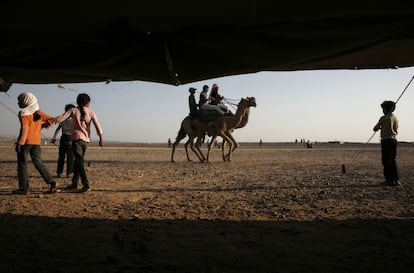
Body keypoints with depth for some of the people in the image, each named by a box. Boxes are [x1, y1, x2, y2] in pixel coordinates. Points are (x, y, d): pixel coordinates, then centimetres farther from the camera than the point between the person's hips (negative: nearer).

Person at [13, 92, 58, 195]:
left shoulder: (23, 113, -7)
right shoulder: (39, 113, 11)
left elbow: (24, 128, -16)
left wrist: (19, 143, -17)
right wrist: (44, 125, 21)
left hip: (26, 141, -6)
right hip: (37, 141, 6)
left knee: (22, 163, 4)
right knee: (38, 162, 9)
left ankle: (24, 188, 4)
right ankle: (52, 183, -3)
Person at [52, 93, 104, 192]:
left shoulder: (73, 110, 1)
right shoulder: (91, 113, 4)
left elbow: (61, 118, -10)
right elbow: (97, 125, -6)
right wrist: (101, 138, -7)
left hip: (77, 138, -3)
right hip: (86, 139, 3)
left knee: (79, 161, -7)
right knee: (78, 161, 16)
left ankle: (86, 183, -20)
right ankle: (74, 183, 23)